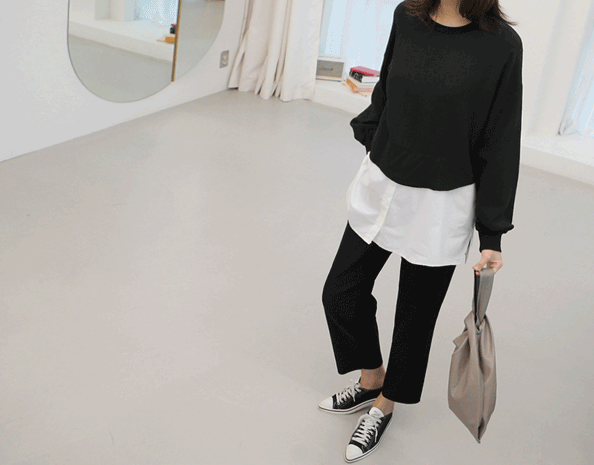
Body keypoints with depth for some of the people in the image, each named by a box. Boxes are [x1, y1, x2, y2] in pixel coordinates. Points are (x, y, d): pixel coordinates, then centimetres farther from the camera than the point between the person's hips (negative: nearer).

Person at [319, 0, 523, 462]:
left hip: (441, 207, -4)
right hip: (380, 186, 5)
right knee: (342, 293, 11)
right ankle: (371, 379, 39)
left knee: (415, 316, 13)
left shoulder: (502, 45, -15)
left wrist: (492, 235, -8)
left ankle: (385, 405, 38)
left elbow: (501, 144, -11)